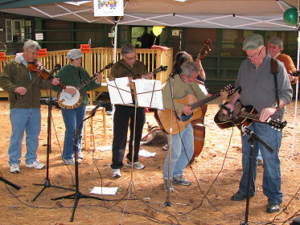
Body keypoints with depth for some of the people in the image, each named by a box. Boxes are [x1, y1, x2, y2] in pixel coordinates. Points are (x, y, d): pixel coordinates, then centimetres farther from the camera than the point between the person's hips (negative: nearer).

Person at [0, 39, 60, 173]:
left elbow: (41, 84, 5)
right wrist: (15, 88, -22)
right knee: (17, 135, 0)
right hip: (19, 107, -5)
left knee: (34, 134, 11)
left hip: (34, 107, 5)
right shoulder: (12, 65, 1)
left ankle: (31, 160, 25)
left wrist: (51, 82, -15)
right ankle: (14, 162, 11)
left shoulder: (37, 66, 13)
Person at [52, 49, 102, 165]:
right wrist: (66, 90, -22)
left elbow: (88, 86, 11)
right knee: (71, 130, -9)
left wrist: (97, 82, -6)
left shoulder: (82, 71, 11)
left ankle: (77, 150, 33)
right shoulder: (64, 71, -8)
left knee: (79, 129, 15)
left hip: (81, 103, 6)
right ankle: (67, 157, -2)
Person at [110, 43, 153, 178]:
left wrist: (147, 80, -9)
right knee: (120, 136, -5)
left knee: (137, 134, 14)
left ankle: (132, 159, 32)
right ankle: (116, 166, 0)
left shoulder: (141, 66, 10)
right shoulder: (117, 68, -3)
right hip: (122, 105, -4)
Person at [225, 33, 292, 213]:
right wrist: (232, 102, 3)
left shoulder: (277, 66, -8)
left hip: (269, 123, -5)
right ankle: (246, 190, 31)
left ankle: (274, 199, 10)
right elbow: (239, 88, 20)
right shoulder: (245, 65, 9)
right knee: (248, 157, 15)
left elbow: (287, 93, -11)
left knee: (270, 160, -2)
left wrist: (273, 108, -27)